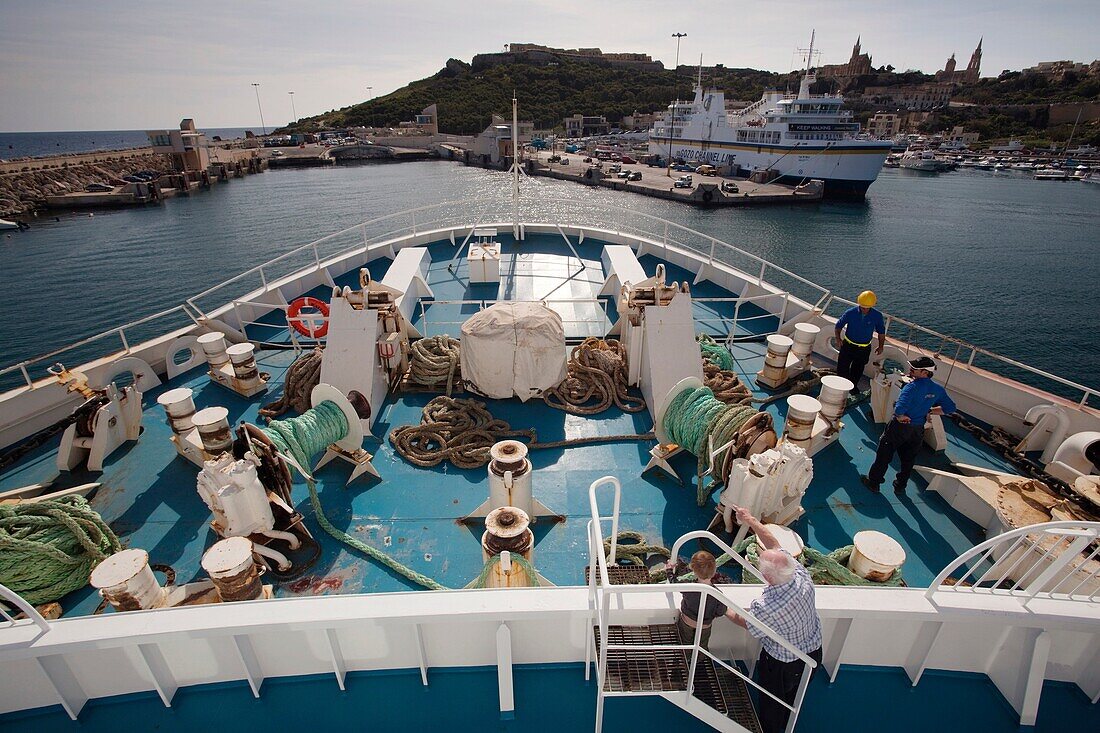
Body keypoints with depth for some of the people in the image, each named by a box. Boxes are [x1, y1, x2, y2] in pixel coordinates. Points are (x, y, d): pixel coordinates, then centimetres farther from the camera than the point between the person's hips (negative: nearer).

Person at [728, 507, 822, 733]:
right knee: (793, 695, 34)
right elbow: (774, 544, -13)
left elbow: (746, 624, -17)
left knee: (771, 701, 26)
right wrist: (750, 520, -4)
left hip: (782, 665, -5)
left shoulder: (765, 607, -41)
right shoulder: (802, 576, -27)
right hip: (814, 653, 6)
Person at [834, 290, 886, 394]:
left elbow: (881, 331, 4)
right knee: (842, 367, 1)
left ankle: (853, 386, 39)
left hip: (864, 348, 1)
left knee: (858, 370, 18)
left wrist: (881, 346, 3)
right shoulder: (850, 313, -16)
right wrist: (838, 338, -8)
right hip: (848, 345, -1)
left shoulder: (877, 316, -12)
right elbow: (839, 325, -1)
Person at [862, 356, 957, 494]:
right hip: (918, 430, 6)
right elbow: (950, 407, 8)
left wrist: (900, 416, -19)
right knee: (908, 460, 21)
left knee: (884, 455, 11)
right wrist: (928, 411, 9)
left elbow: (899, 408, -40)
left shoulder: (912, 387, -27)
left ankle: (873, 482, 23)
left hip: (899, 427, -6)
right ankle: (900, 486, 36)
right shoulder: (937, 390, -5)